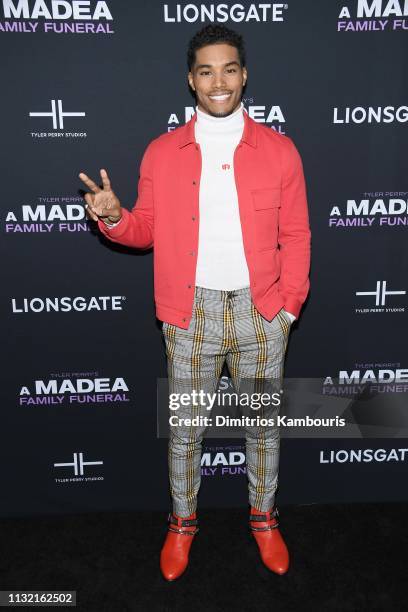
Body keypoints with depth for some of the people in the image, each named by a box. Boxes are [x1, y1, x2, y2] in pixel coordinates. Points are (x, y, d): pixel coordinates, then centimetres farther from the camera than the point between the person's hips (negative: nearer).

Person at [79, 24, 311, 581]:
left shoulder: (279, 150, 1)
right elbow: (148, 231, 5)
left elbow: (295, 237, 2)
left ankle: (263, 517, 41)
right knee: (186, 429, 13)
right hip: (191, 315, 0)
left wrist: (289, 306, -3)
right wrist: (113, 217, -16)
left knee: (264, 426, 16)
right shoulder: (161, 153, 1)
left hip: (262, 314, 1)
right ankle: (183, 522, 38)